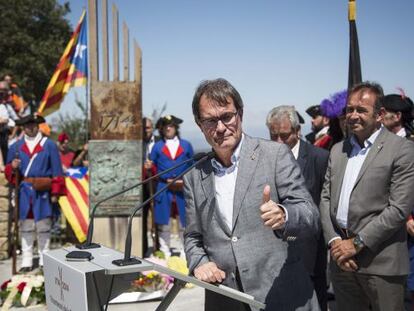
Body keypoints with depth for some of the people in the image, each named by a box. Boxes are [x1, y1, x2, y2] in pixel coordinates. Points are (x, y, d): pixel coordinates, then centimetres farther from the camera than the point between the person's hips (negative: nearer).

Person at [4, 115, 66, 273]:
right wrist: (12, 167, -13)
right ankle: (27, 261, 13)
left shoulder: (49, 145, 2)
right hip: (24, 193, 2)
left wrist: (55, 192, -5)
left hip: (42, 192, -2)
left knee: (43, 227, 4)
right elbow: (8, 171, 11)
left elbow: (57, 171, 0)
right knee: (26, 227, 6)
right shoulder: (16, 147, 10)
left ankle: (44, 260, 14)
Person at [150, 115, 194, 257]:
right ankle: (165, 251, 11)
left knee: (184, 221, 4)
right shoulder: (157, 146, 10)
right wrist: (165, 180, -6)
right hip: (163, 189, 0)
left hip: (183, 189, 0)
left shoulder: (186, 145, 11)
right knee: (163, 221, 2)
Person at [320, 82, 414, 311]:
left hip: (381, 262, -5)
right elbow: (325, 198, 11)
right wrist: (334, 240, -3)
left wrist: (357, 243, -13)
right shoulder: (338, 150, 14)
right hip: (341, 258, 5)